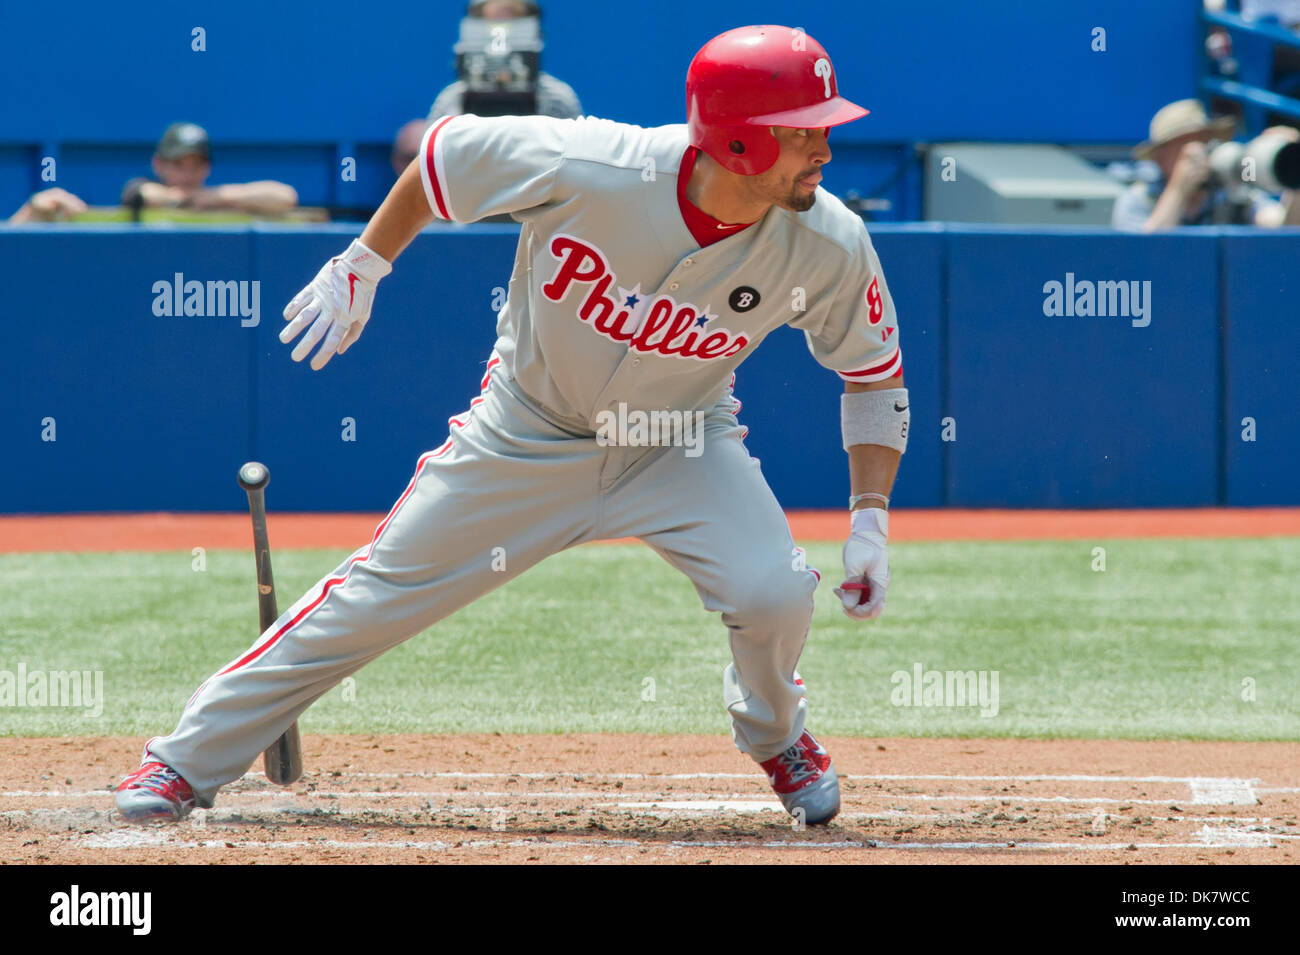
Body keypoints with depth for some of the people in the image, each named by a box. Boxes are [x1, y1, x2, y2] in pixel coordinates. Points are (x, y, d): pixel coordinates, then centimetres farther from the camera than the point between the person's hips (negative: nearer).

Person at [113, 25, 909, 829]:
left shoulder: (829, 245, -24)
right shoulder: (584, 167, -31)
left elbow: (876, 372, -6)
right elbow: (446, 153, -11)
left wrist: (870, 521, -15)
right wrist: (361, 269, -2)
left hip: (680, 445, 1)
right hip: (526, 430, -1)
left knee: (775, 590, -22)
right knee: (379, 594, 0)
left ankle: (776, 735, 14)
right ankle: (190, 760, 15)